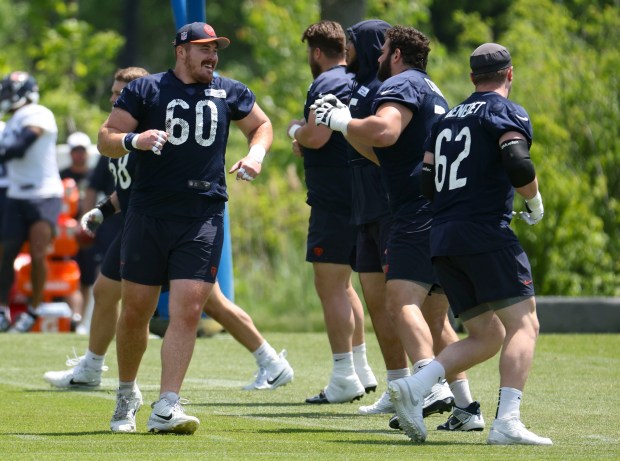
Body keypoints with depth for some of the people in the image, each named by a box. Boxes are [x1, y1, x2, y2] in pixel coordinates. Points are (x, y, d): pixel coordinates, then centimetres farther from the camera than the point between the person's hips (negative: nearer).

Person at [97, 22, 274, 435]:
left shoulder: (230, 94, 10)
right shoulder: (145, 90, 3)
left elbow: (262, 125, 27)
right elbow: (105, 139, 2)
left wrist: (256, 154, 6)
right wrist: (133, 140, -19)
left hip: (204, 219, 1)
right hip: (148, 215, -1)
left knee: (188, 312, -11)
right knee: (135, 312, 4)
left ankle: (167, 408, -13)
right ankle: (127, 396, 26)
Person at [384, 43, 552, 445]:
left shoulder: (448, 120, 21)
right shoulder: (510, 113, -1)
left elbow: (426, 182, 17)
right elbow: (518, 164, -19)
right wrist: (535, 201, -2)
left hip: (443, 240, 8)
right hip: (487, 233, -7)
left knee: (486, 337, 12)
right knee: (523, 325, -7)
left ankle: (413, 387, -5)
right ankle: (507, 422, -23)